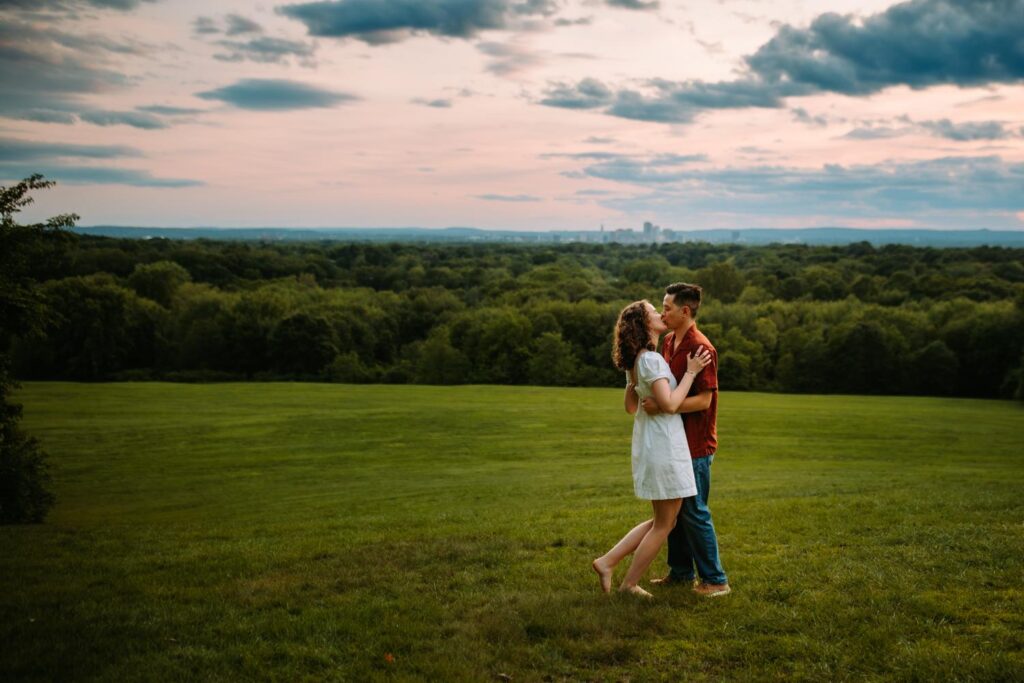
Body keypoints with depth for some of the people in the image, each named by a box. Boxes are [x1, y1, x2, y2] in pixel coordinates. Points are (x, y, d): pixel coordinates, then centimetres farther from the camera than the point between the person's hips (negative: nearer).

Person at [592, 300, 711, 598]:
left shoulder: (633, 362, 13)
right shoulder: (652, 359, -17)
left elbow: (630, 407, 20)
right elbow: (669, 404, -22)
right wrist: (690, 372, -15)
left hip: (647, 446, 9)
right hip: (664, 447, -9)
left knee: (661, 521, 17)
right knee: (664, 524, 3)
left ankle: (607, 562, 13)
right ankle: (630, 583, 11)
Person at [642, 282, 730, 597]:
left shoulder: (701, 349, -19)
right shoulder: (668, 342, 9)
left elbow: (703, 400, -23)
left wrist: (662, 407, -27)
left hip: (696, 444, -9)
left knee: (694, 512, -3)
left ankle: (715, 580, 8)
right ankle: (681, 572, 27)